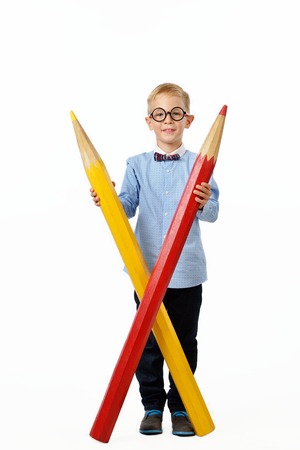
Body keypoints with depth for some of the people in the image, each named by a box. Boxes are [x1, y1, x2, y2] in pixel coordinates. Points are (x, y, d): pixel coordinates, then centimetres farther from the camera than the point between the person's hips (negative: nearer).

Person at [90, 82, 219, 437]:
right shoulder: (137, 165, 4)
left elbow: (212, 213, -7)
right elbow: (127, 207, 0)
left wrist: (205, 203, -29)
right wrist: (109, 200, -20)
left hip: (187, 270, -1)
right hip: (146, 267, 1)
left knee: (184, 341, 9)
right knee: (147, 340, 8)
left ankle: (181, 406, 23)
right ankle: (152, 406, 22)